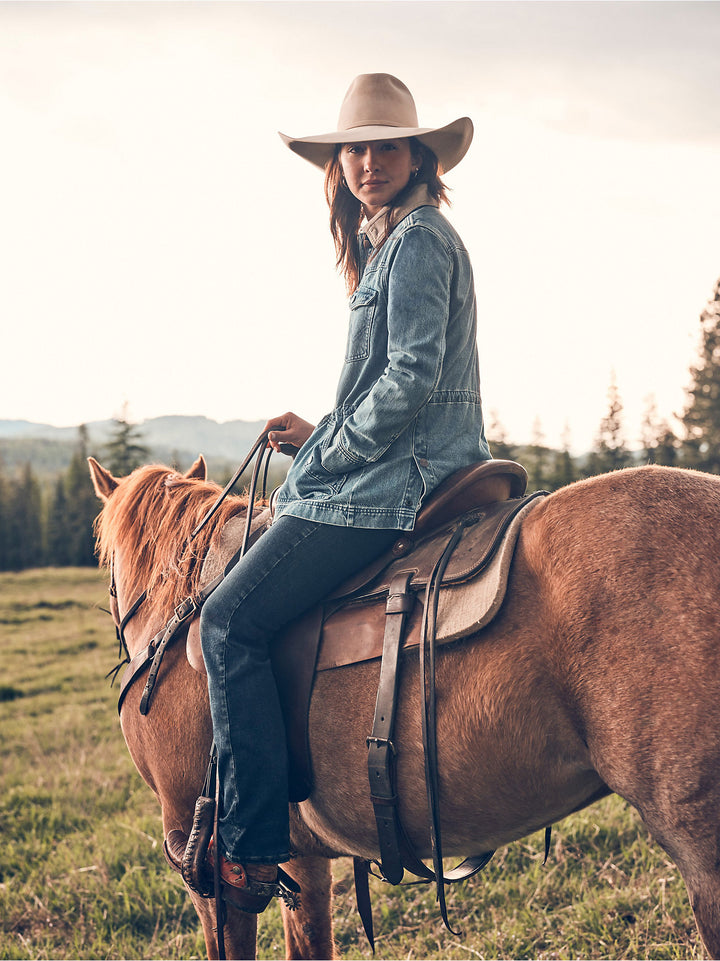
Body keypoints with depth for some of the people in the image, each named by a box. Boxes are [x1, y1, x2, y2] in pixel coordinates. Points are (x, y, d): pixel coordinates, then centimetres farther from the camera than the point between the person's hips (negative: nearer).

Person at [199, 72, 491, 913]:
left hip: (387, 487, -11)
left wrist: (324, 454, -11)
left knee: (231, 621, -11)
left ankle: (252, 844, -9)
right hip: (409, 473, 11)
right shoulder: (392, 241, 20)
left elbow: (410, 382, -21)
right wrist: (320, 434, 13)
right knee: (241, 616, 24)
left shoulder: (418, 239, -12)